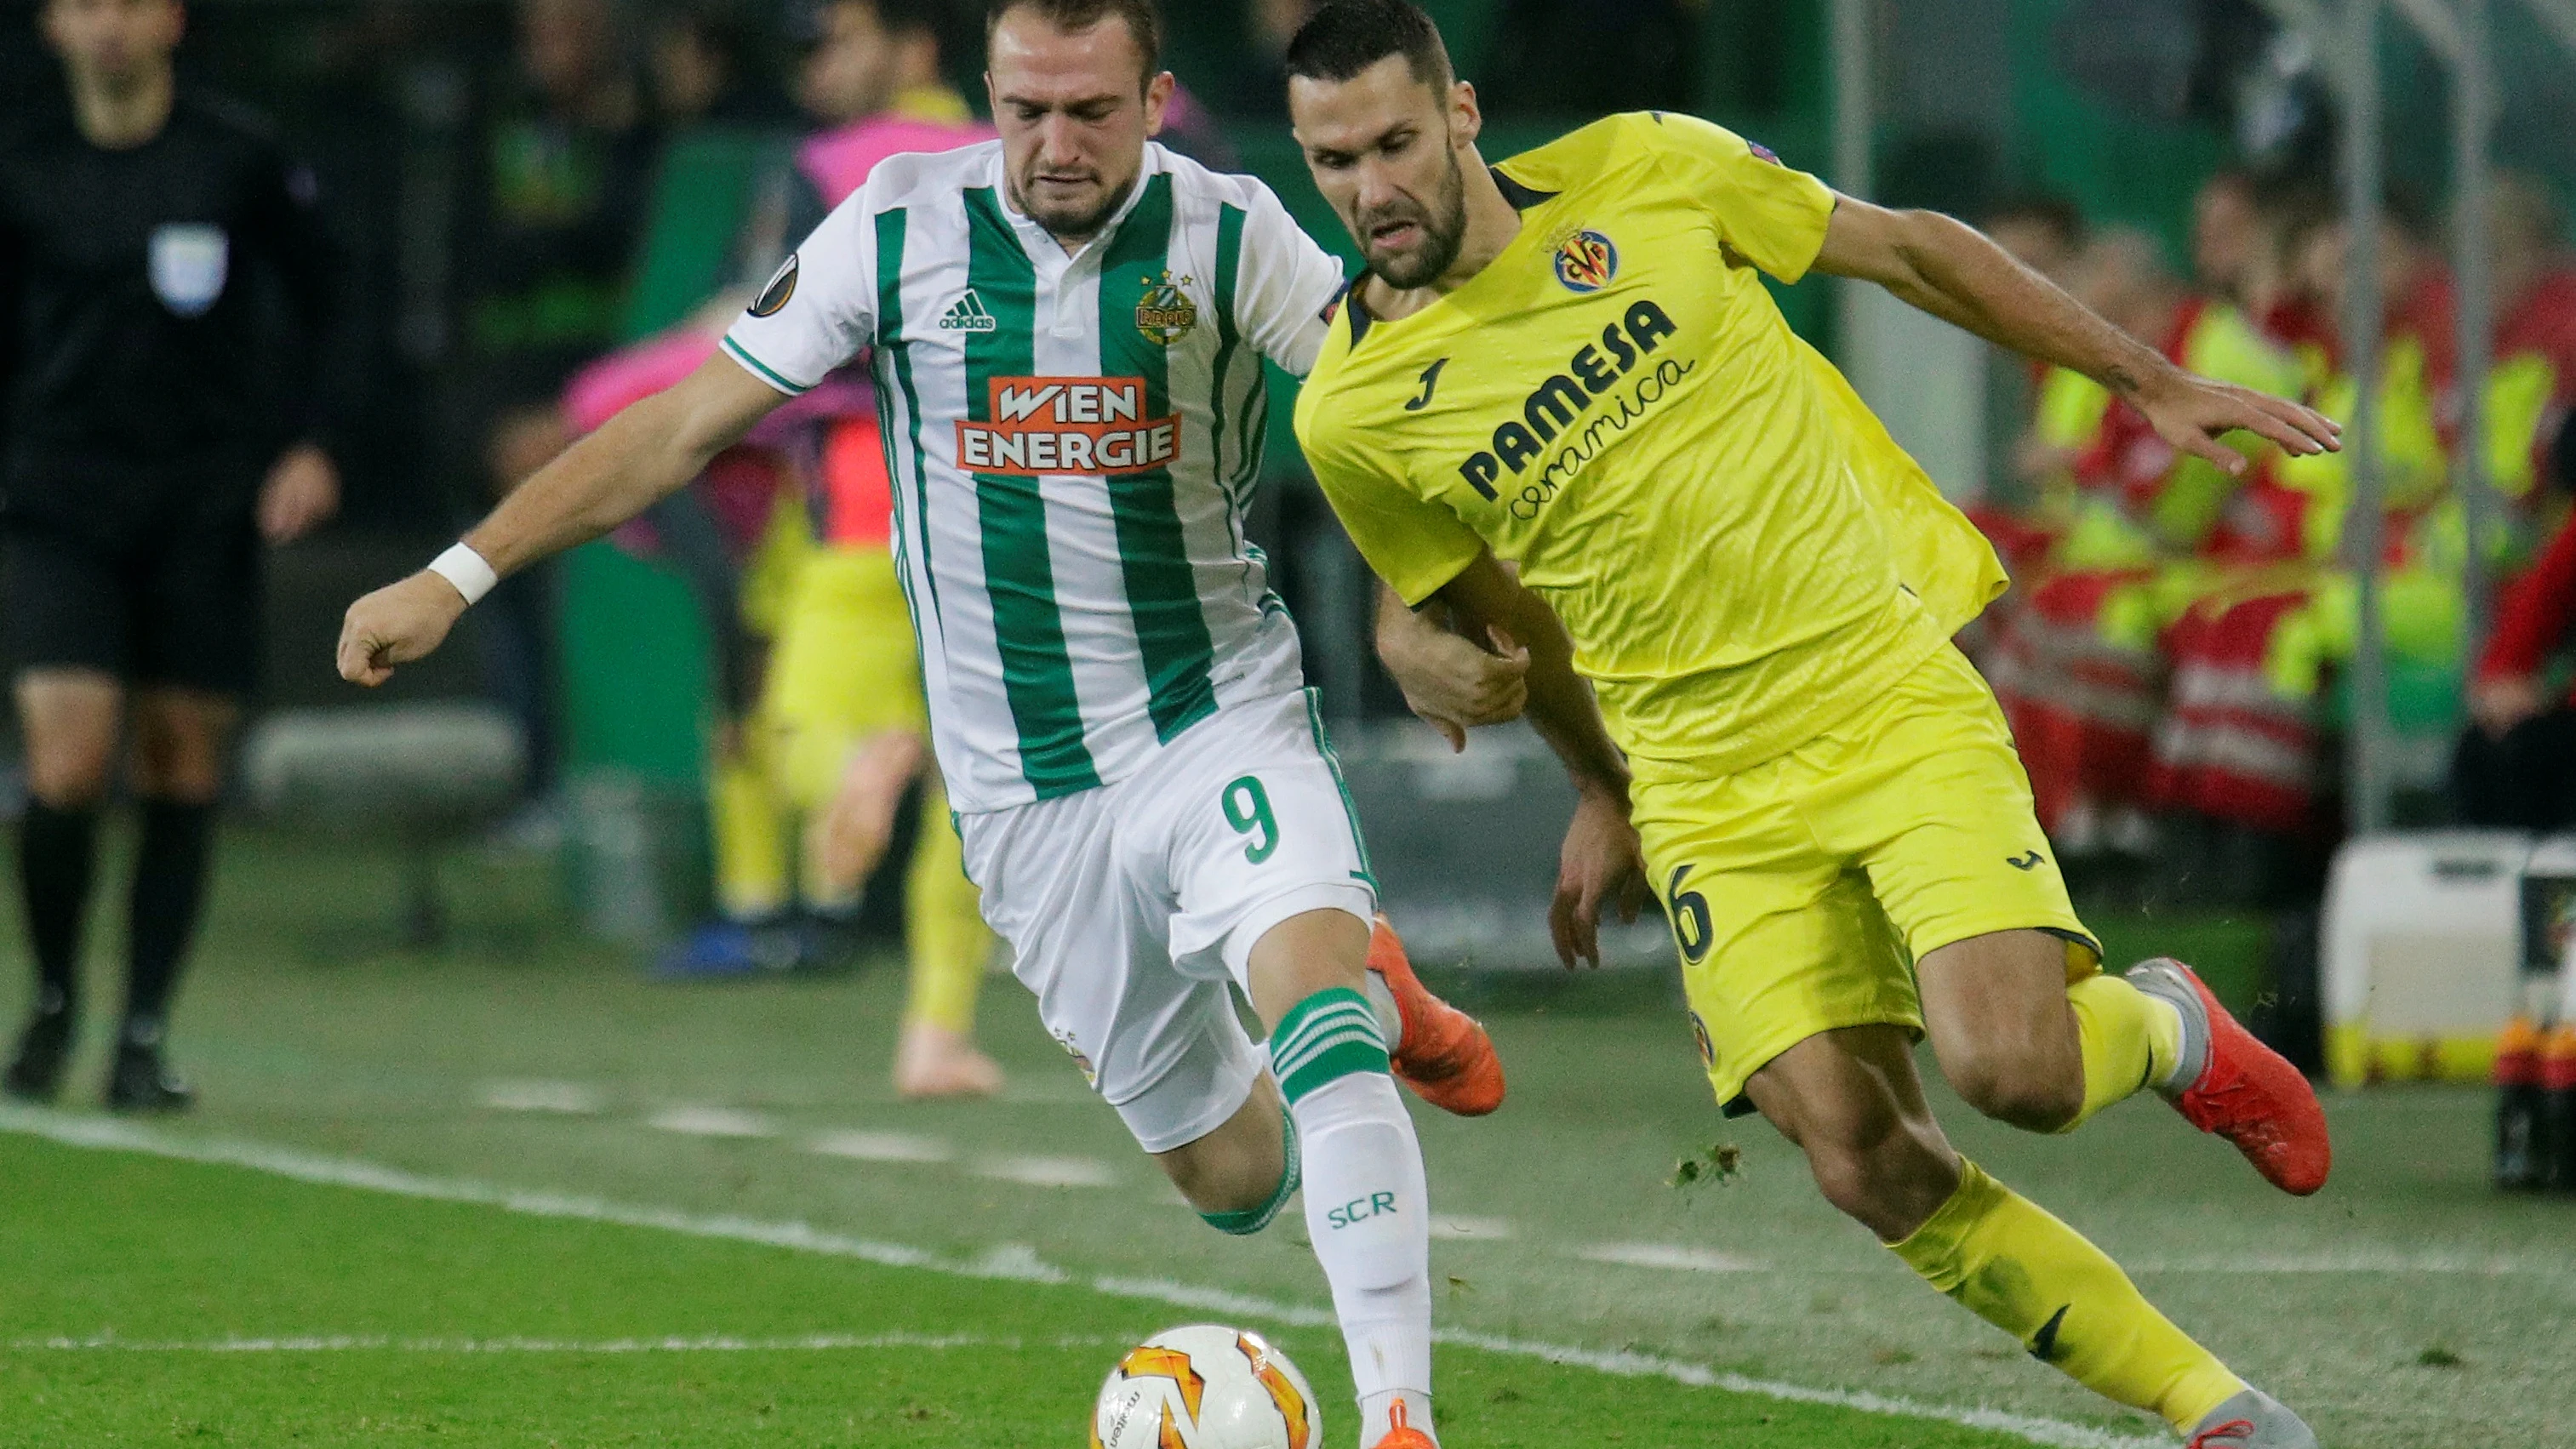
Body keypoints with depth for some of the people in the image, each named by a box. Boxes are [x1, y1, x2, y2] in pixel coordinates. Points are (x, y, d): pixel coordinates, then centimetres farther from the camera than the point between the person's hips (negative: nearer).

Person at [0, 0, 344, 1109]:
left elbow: (323, 303, 7)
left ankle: (144, 1035, 9)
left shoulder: (239, 160, -1)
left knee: (182, 767, 1)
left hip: (207, 509, 0)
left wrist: (310, 445, -3)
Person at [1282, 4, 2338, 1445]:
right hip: (1712, 792, 1)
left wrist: (2154, 380, 10)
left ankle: (2170, 1029, 15)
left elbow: (1908, 249, 8)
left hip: (1896, 697, -1)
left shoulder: (1644, 173, -5)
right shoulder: (1351, 414, -2)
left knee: (2014, 1070, -21)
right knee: (1868, 1162, -11)